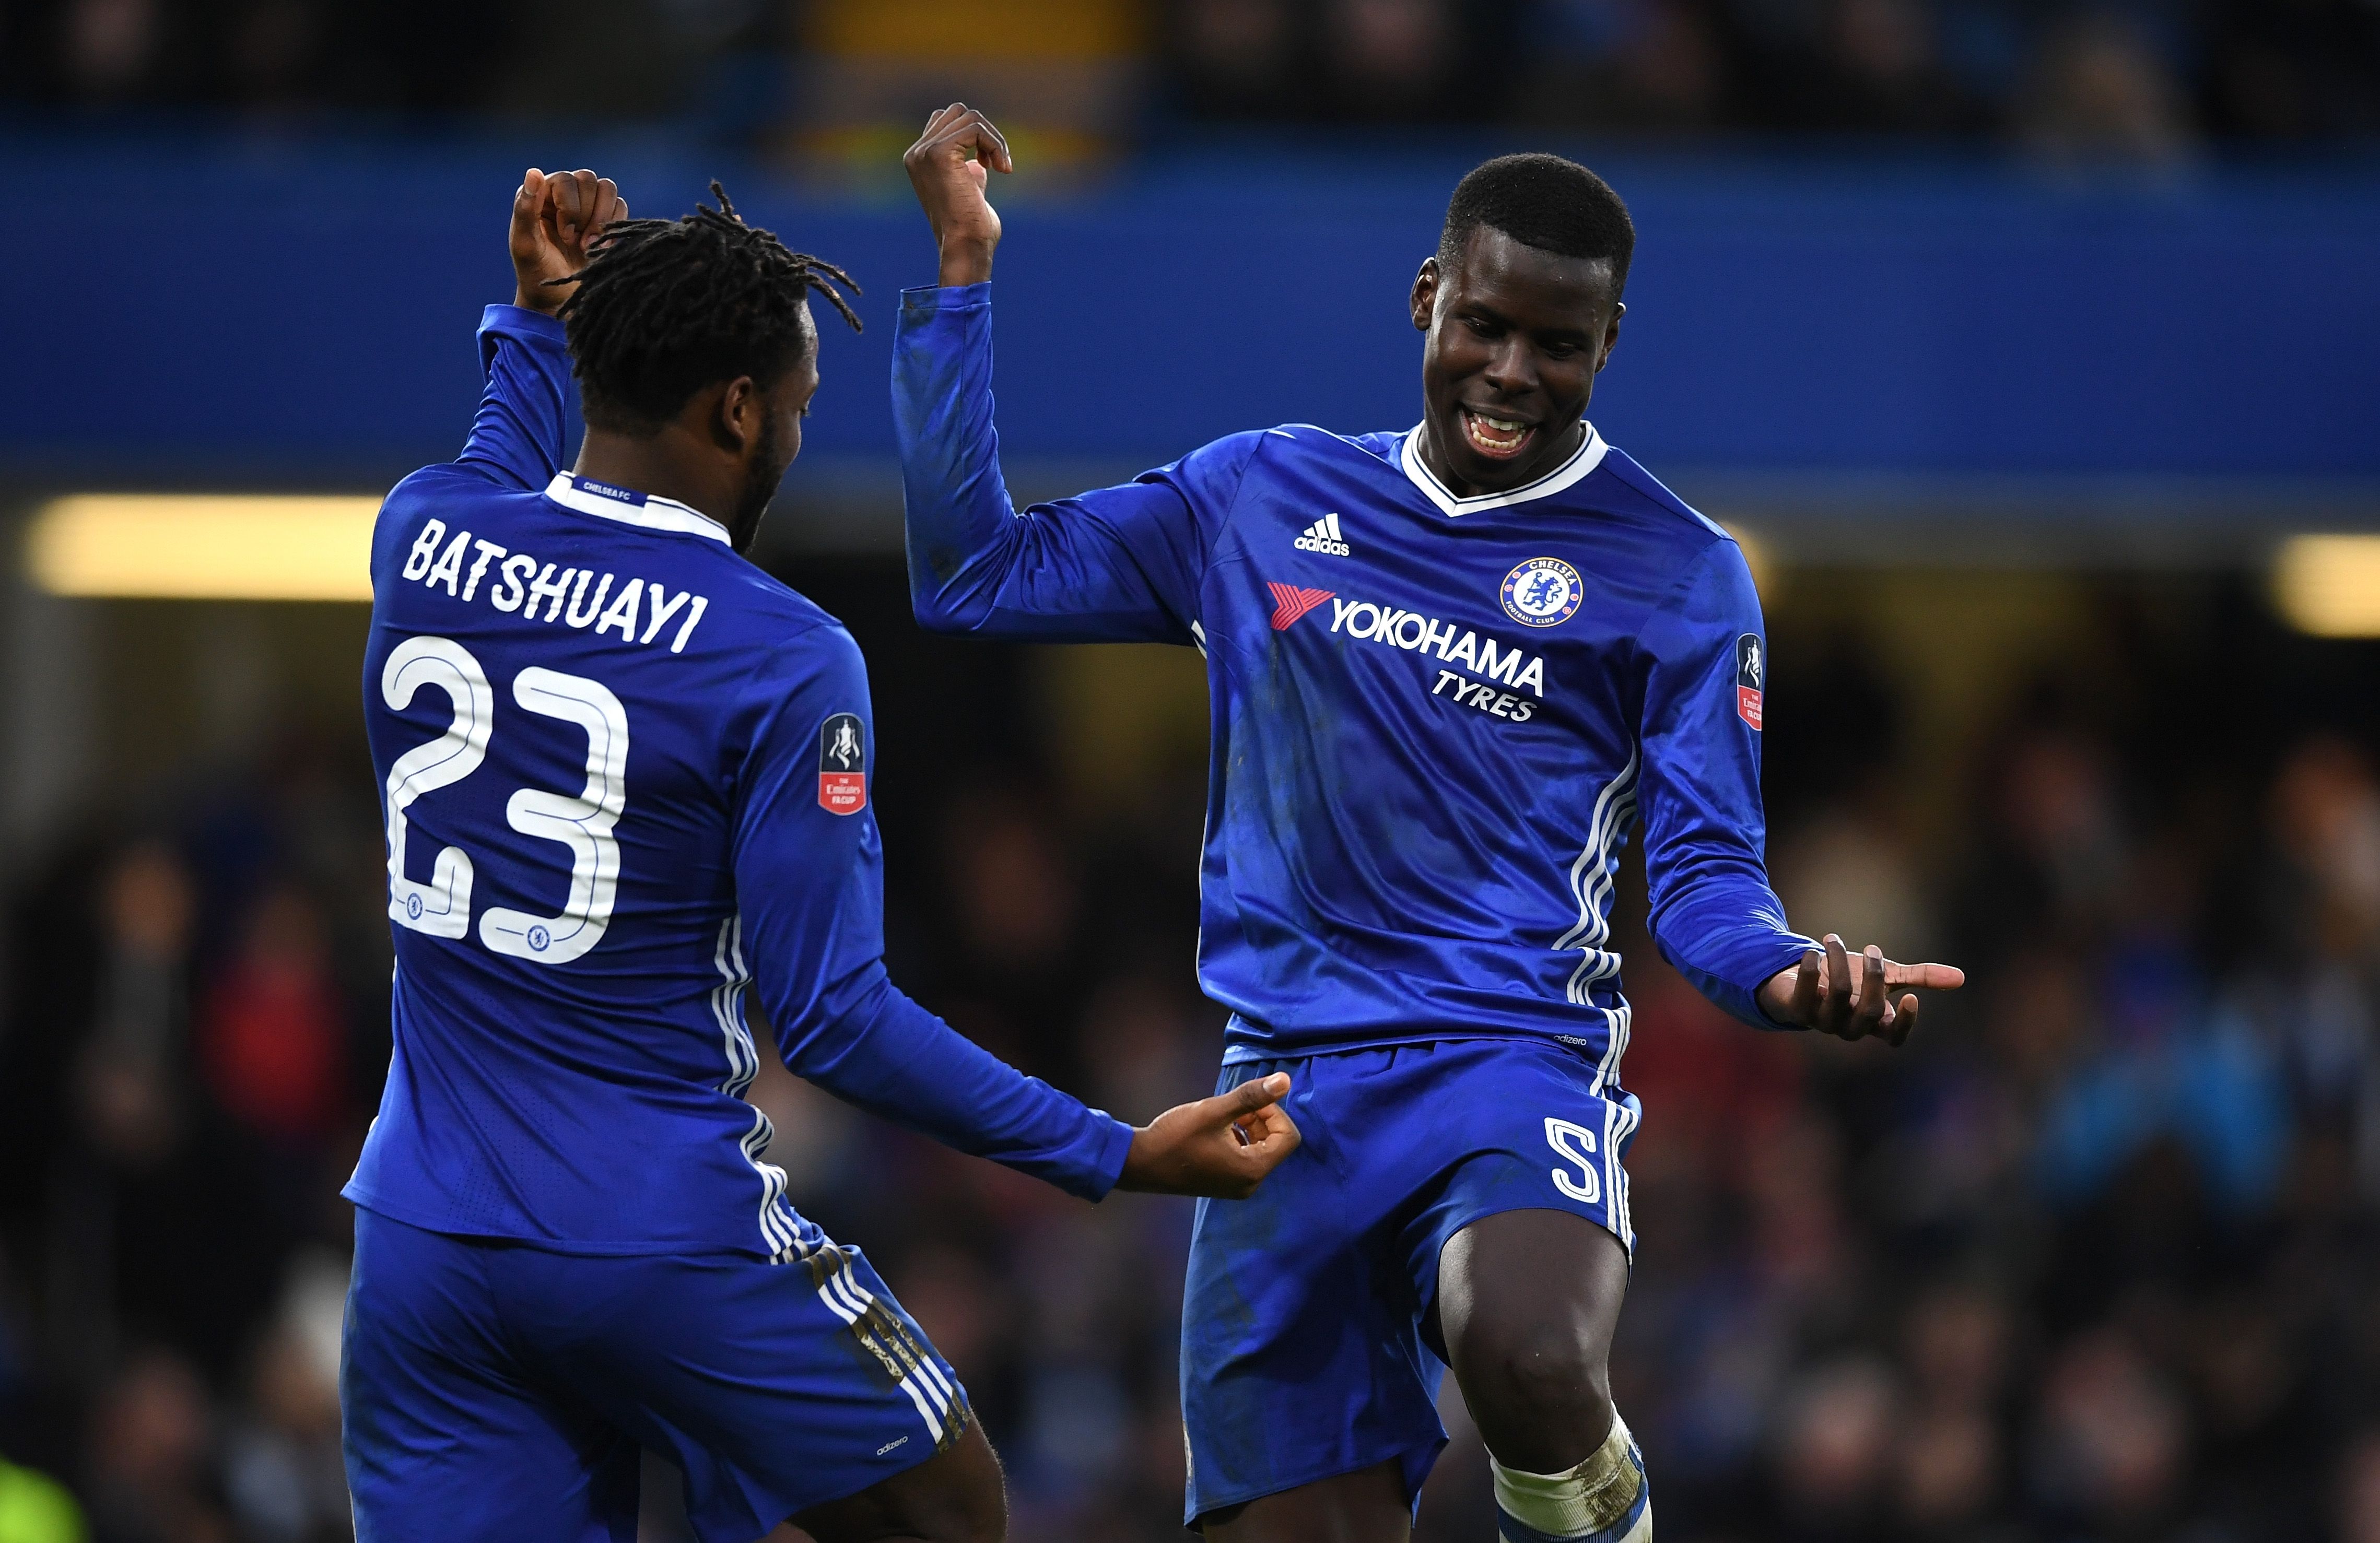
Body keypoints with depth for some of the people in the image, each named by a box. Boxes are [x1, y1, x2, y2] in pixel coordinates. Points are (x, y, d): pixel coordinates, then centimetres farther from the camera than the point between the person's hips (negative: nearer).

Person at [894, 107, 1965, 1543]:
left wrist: (1787, 977, -19)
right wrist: (962, 268, 9)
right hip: (1289, 1093, 3)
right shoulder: (1267, 497, 13)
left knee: (1533, 1366, -35)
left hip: (1517, 1063, -3)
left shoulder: (1676, 572, 4)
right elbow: (978, 574, 15)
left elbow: (1703, 875, 4)